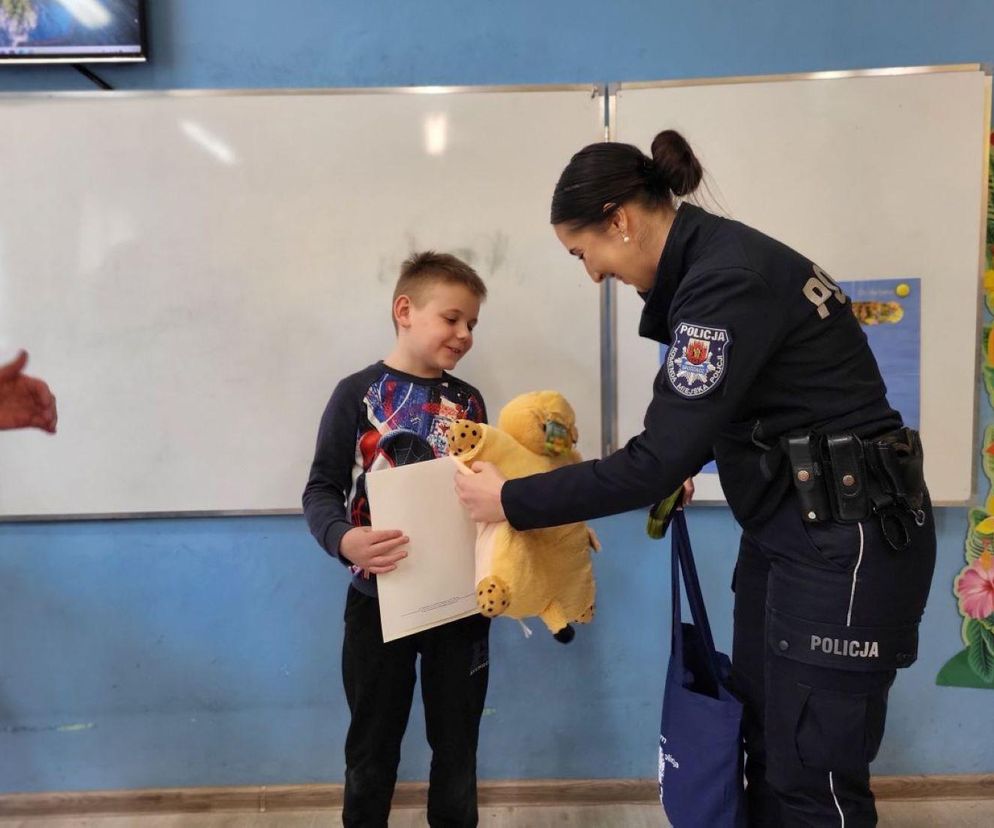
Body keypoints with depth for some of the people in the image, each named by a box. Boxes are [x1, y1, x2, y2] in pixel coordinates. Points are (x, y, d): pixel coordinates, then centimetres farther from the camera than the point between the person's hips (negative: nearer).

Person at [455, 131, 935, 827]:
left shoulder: (729, 279, -22)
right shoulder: (712, 264, 7)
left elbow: (658, 461, -24)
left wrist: (512, 502, -16)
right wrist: (675, 475, 11)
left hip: (846, 539, -9)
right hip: (785, 527, 9)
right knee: (763, 750, 16)